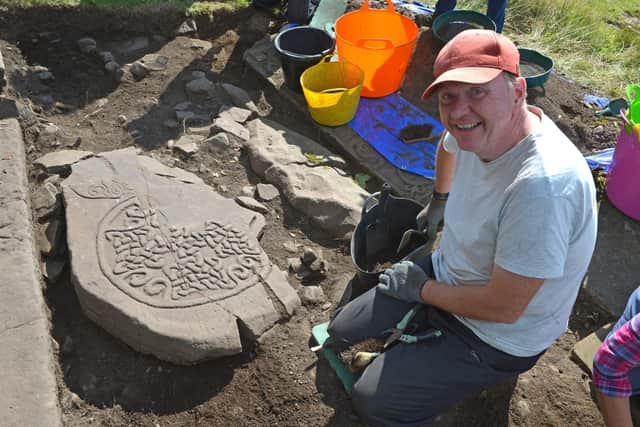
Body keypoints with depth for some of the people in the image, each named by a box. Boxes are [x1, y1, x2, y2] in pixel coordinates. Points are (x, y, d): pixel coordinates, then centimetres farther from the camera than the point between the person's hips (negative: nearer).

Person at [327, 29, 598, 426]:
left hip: (498, 336, -7)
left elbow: (503, 308, -30)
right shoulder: (483, 125, -13)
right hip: (446, 273, 7)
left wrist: (423, 289, -15)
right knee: (340, 332, 7)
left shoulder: (543, 183, -38)